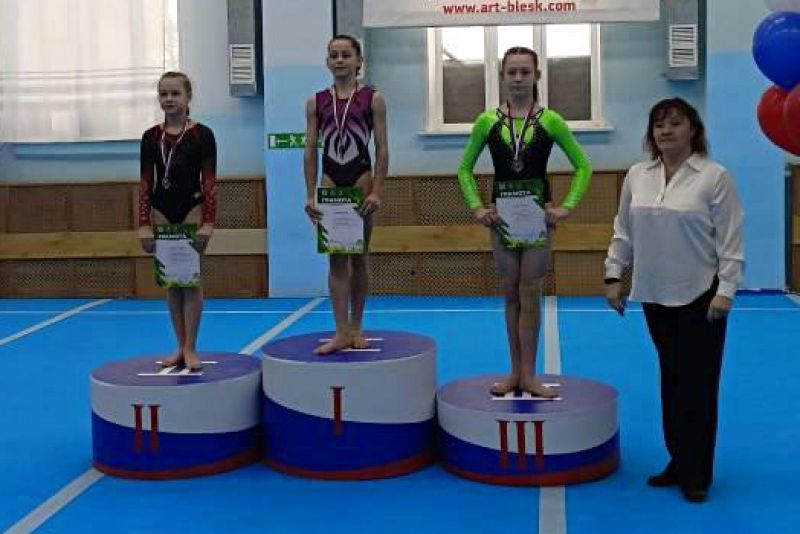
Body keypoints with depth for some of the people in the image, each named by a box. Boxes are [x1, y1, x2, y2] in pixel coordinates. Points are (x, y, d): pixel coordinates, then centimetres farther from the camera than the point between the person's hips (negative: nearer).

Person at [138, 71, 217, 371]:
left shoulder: (202, 134, -4)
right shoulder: (151, 137, 4)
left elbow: (209, 182, -6)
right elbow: (145, 183, 4)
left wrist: (208, 223, -13)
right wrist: (144, 225, -2)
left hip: (192, 209, -3)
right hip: (161, 212, 4)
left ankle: (190, 349, 7)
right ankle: (180, 347, 17)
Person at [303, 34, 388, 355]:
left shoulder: (372, 99, 0)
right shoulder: (316, 102, 6)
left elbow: (382, 149, -3)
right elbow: (310, 151, 6)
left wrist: (376, 191, -11)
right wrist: (311, 195, 0)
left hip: (360, 179, -2)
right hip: (330, 182, 2)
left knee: (358, 257, 7)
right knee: (336, 258, 0)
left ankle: (356, 328, 17)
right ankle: (341, 332, -1)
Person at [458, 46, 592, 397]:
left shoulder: (550, 121, -4)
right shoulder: (487, 121, 0)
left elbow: (582, 167, 1)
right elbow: (465, 168, 9)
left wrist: (567, 207, -8)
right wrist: (476, 207, -2)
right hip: (502, 215, 2)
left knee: (530, 296, 1)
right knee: (511, 295, 8)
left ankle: (528, 375, 7)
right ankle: (516, 372, 15)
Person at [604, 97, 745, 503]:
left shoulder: (715, 177, -10)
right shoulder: (636, 176, 5)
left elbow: (730, 240, -11)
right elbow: (624, 232, 10)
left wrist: (726, 291, -16)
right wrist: (613, 276, 5)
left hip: (700, 295, -5)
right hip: (655, 295, 5)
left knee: (698, 384, 0)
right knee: (671, 381, 14)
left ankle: (695, 475, 8)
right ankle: (679, 462, 25)